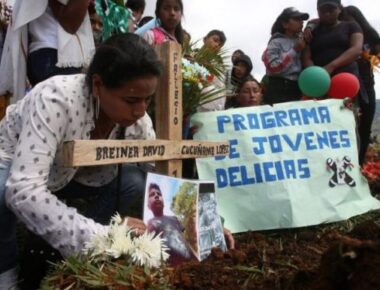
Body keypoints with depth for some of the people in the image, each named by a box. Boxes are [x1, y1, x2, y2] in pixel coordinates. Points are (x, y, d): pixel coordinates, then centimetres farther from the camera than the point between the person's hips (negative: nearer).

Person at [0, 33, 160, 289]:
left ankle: (75, 256, 1)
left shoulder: (137, 119, -20)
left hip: (68, 176, 5)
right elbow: (23, 191, -45)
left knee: (137, 181, -19)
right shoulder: (57, 99, -38)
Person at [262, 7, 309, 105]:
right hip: (279, 90, -6)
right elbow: (273, 67, -14)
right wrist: (294, 51, -12)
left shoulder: (302, 39, 15)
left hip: (298, 89, 6)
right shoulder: (276, 42, -2)